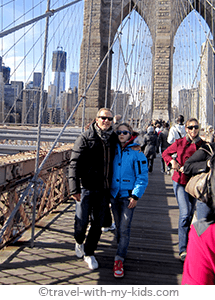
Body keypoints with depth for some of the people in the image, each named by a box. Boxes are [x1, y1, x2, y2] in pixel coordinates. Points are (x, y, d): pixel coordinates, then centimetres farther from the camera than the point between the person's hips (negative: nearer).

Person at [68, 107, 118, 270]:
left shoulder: (114, 139, 7)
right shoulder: (85, 138, -6)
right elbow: (74, 163, -9)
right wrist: (74, 188, -15)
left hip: (103, 189, 4)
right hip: (86, 187, -3)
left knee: (98, 224, 10)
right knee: (82, 222, 2)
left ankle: (89, 252, 29)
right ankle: (79, 242, 35)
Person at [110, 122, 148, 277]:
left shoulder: (136, 153, -6)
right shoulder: (114, 150, 5)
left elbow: (142, 176, -6)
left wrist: (135, 196, -12)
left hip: (128, 195, -4)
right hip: (114, 193, 4)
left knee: (124, 228, -6)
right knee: (118, 226, 14)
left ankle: (119, 260, -1)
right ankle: (122, 251, 31)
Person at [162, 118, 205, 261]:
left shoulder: (203, 145, -1)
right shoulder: (179, 143, -1)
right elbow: (165, 153, 13)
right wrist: (172, 161, -6)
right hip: (180, 181, -2)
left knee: (190, 214, 14)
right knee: (185, 214, -13)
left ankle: (187, 240, 38)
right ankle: (183, 249, -10)